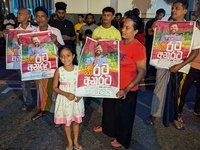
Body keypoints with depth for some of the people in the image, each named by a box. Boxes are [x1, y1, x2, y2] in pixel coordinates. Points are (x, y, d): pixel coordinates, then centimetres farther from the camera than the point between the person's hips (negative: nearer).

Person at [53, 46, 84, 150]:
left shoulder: (78, 69, -11)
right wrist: (66, 94, -21)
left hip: (76, 99, 1)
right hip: (65, 99, -1)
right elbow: (54, 87, -7)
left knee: (76, 121, 17)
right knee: (66, 122, 16)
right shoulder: (59, 71, -14)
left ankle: (76, 141, 39)